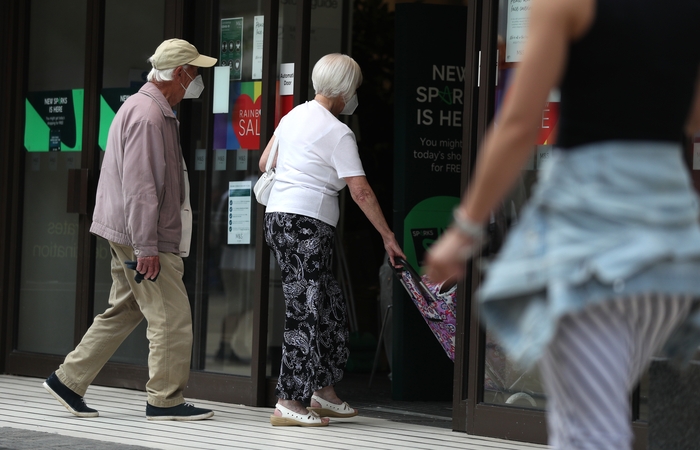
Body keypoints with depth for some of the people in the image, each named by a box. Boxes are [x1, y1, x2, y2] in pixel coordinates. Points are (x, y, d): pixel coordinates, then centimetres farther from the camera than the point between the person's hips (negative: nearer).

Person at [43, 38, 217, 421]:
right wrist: (146, 247, -25)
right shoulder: (147, 115, -17)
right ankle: (165, 400, -2)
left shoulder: (156, 111, 18)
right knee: (172, 317, -7)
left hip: (132, 235, 11)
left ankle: (68, 380, 16)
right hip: (141, 235, -11)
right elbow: (139, 187, -23)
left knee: (124, 311, 14)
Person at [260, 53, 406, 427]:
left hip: (278, 215, 9)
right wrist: (388, 237, -10)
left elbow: (264, 163, 25)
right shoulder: (338, 133, -10)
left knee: (329, 307, 15)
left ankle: (324, 392, 20)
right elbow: (360, 191, -14)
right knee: (306, 312, -8)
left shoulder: (294, 115, 13)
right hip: (307, 224, -9)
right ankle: (288, 403, -10)